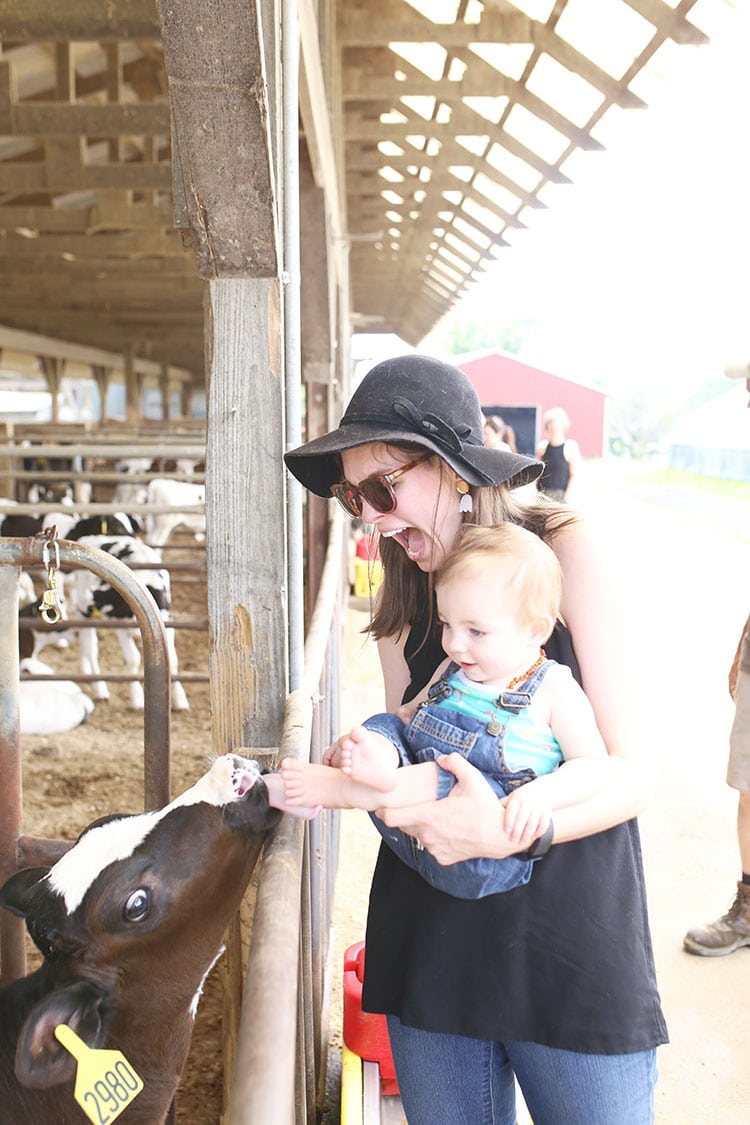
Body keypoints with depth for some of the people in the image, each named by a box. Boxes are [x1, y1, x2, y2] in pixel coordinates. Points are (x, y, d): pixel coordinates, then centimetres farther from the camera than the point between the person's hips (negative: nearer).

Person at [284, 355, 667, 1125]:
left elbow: (633, 766, -12)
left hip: (573, 947, -4)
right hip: (431, 940, 4)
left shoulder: (566, 553, -10)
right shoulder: (404, 596, 5)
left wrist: (513, 832, -26)